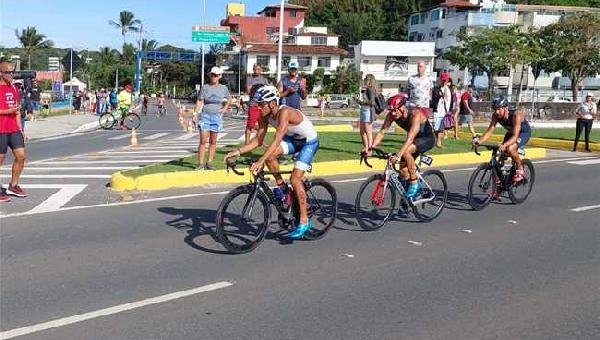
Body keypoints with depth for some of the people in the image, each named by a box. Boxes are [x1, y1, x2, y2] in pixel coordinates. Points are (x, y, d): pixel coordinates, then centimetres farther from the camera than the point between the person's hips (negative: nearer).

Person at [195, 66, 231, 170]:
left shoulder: (223, 88, 5)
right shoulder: (205, 87, 1)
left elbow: (229, 99, 22)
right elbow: (199, 101, -1)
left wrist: (225, 108, 8)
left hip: (217, 116, 2)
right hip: (205, 116, -1)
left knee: (213, 141, 7)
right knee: (203, 141, -6)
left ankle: (209, 163, 15)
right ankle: (201, 164, -2)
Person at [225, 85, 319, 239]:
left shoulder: (285, 112, -34)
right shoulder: (265, 116, -11)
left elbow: (277, 140, -43)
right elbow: (258, 140, -10)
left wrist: (260, 161, -51)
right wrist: (238, 151, -23)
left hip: (309, 142, -7)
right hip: (292, 139, 7)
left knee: (295, 178, -17)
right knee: (269, 155, -20)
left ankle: (304, 221, -7)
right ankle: (282, 187, 3)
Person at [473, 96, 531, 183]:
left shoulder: (516, 115, -37)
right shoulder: (495, 116, -22)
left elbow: (515, 136, -43)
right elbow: (490, 130, -24)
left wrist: (504, 145, -61)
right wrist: (479, 140, -43)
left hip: (524, 132, -6)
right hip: (511, 132, 6)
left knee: (510, 149, -29)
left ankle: (520, 170, -7)